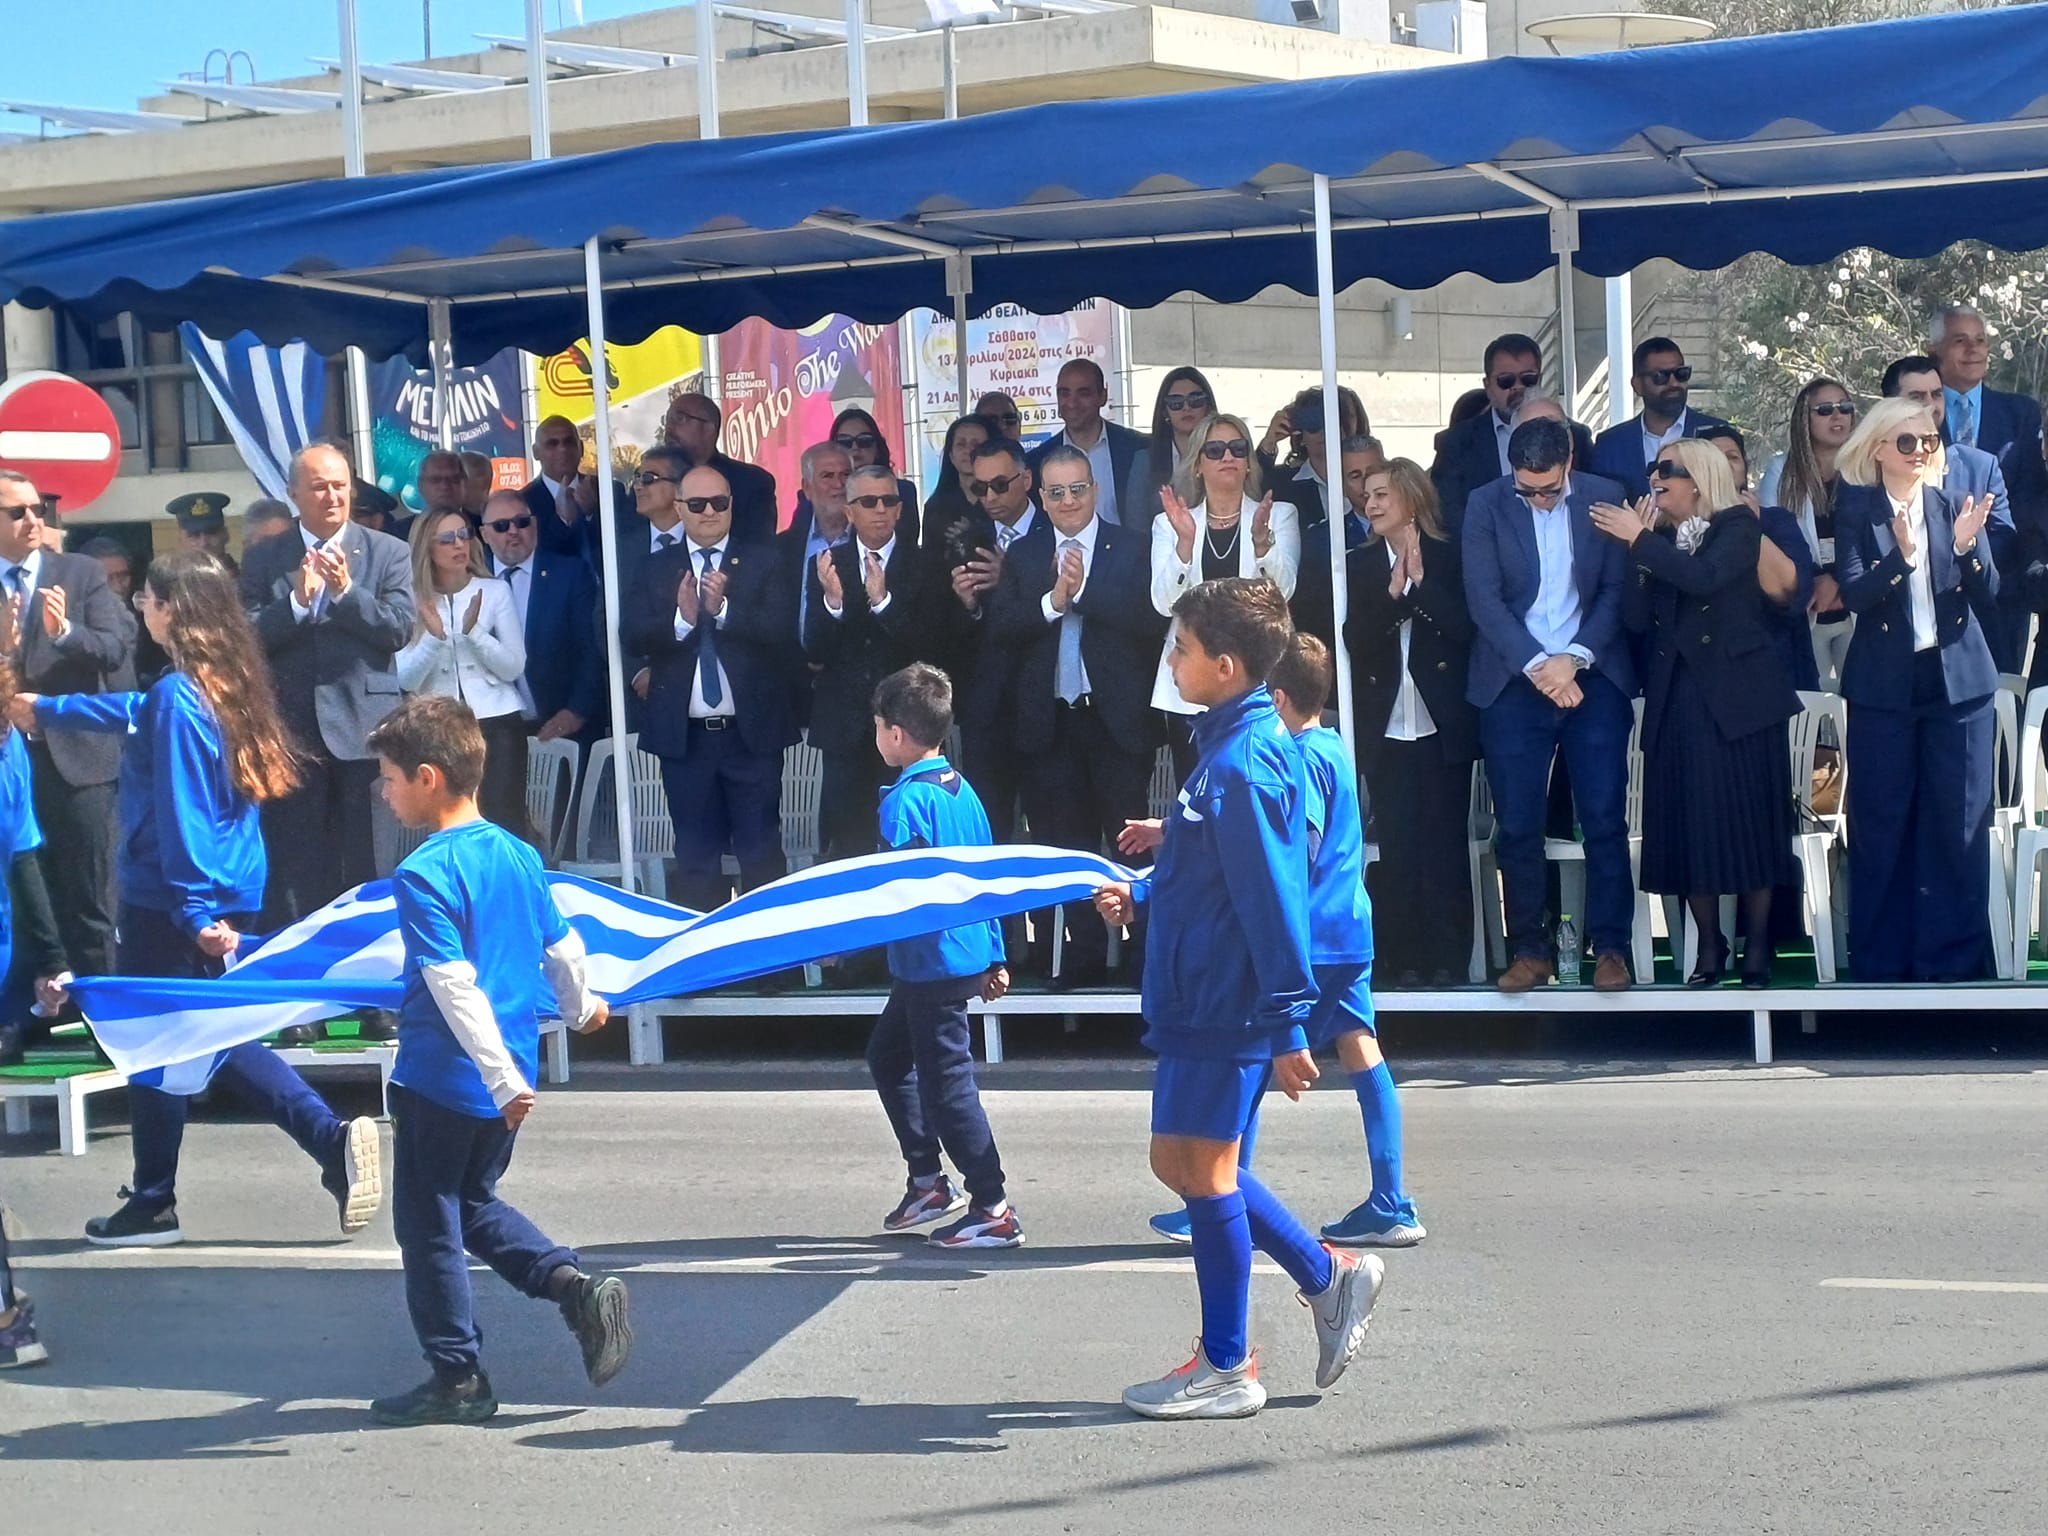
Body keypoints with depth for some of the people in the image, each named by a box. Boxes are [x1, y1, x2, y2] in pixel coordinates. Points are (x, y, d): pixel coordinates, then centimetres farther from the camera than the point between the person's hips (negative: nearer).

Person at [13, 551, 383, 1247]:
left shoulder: (177, 698, -19)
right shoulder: (223, 684, 9)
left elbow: (180, 814, -22)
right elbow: (138, 715, 29)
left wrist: (196, 910, -23)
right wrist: (47, 709, 42)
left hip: (168, 902, -9)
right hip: (229, 893, 9)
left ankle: (152, 1207, 16)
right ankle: (332, 1140, 3)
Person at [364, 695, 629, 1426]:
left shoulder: (424, 874, -18)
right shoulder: (519, 855, 4)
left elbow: (455, 986, -25)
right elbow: (562, 947, 16)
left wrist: (501, 1077, -27)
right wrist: (580, 1005, 35)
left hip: (440, 1080, -8)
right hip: (508, 1075, 8)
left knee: (426, 1226, 7)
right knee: (474, 1203, 24)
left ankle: (457, 1379, 12)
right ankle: (576, 1285, 7)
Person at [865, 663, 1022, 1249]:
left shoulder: (906, 801, -18)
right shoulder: (963, 790, 9)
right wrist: (995, 958, 19)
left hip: (931, 963, -9)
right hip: (970, 954, 9)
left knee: (947, 1081, -2)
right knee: (887, 1055, 21)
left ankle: (993, 1209, 2)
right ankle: (928, 1181, 24)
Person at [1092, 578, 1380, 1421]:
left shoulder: (1241, 764, -21)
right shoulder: (1239, 742, 11)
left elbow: (1272, 898, -23)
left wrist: (1286, 1026, -23)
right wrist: (1142, 892, 14)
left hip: (1225, 1003, -10)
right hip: (1200, 995, 10)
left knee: (1203, 1168, 0)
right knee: (1180, 1159, 16)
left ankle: (1225, 1368, 10)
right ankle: (1328, 1275, 23)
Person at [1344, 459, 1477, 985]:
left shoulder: (1448, 558, 3)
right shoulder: (1361, 565, 9)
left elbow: (1463, 626, -9)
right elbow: (1355, 639, -1)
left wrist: (1419, 581, -11)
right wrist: (1392, 592, -12)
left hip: (1443, 725, -2)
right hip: (1386, 728, 2)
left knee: (1445, 843, -1)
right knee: (1396, 845, 0)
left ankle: (1447, 960, 3)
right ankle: (1402, 959, 4)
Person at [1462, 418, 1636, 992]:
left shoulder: (1604, 498, 0)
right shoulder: (1485, 505, -2)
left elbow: (1615, 590, 0)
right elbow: (1484, 600, -6)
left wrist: (1574, 658, -12)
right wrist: (1538, 665, -14)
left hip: (1591, 677, 0)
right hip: (1514, 682, 0)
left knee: (1605, 819, -3)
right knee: (1518, 826, -1)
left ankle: (1611, 947, 4)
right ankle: (1530, 951, 8)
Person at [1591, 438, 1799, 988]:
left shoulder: (1738, 526, 0)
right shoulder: (1659, 536, 13)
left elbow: (1705, 577, -20)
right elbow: (1639, 619, 2)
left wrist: (1641, 541, -15)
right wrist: (1640, 549, -7)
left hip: (1737, 695, -4)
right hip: (1677, 698, 4)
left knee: (1747, 817, -3)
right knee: (1688, 823, 1)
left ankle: (1758, 949, 5)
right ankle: (1708, 947, 9)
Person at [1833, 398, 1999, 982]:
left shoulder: (1954, 507, 5)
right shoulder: (1857, 510, 0)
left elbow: (1987, 597, 0)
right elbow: (1853, 593, -12)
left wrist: (1966, 546, -18)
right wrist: (1901, 555, -29)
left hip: (1957, 682, 2)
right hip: (1884, 687, -2)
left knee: (1959, 824, 2)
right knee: (1881, 824, 2)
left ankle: (1953, 957, 10)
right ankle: (1880, 962, 10)